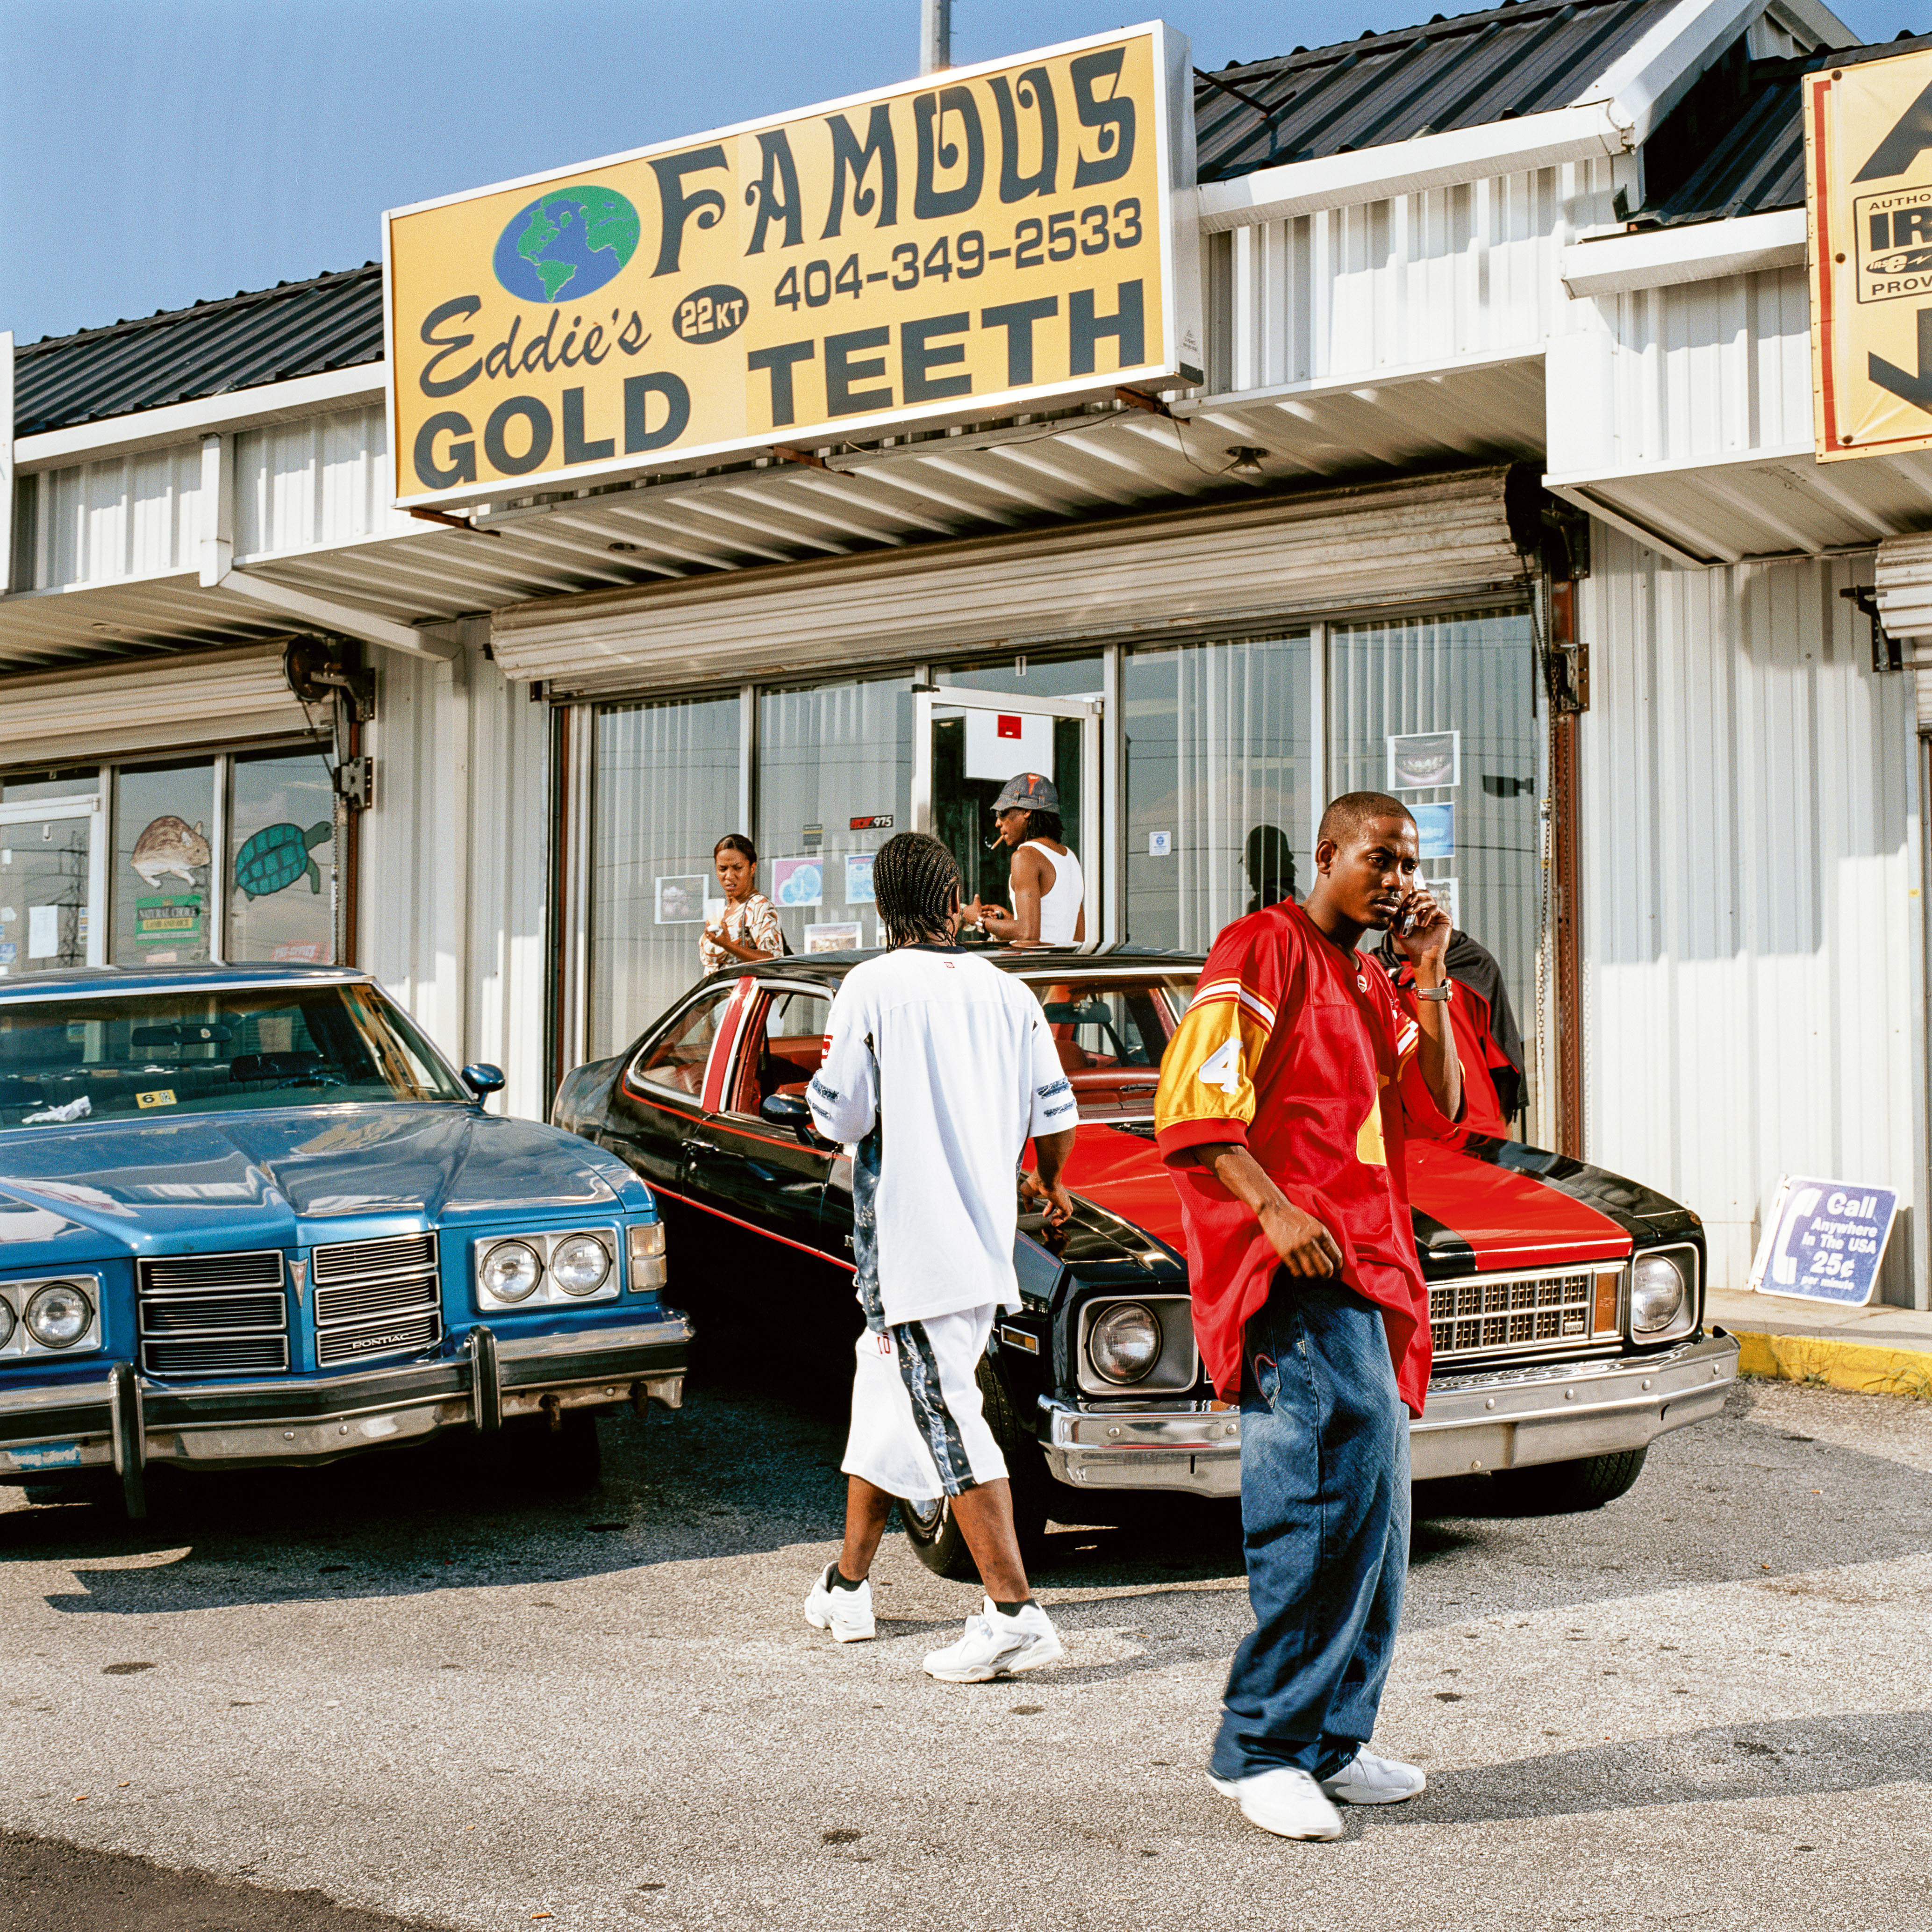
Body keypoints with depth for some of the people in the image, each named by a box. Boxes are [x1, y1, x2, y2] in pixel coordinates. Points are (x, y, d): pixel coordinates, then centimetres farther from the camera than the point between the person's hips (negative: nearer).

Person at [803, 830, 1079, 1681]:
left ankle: (1015, 1613, -11)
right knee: (884, 1398, 20)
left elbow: (841, 1116, -11)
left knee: (947, 1421, -7)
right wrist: (1050, 1183, 28)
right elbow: (1056, 1115, 8)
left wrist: (829, 1074, 11)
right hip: (985, 1233, 6)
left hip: (907, 1240, -6)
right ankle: (847, 1586, 30)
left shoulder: (871, 987, -9)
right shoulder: (1007, 992, 6)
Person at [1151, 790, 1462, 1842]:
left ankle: (1328, 1745, 19)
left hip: (1369, 1263, 10)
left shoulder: (1370, 985, 25)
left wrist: (1430, 978, 9)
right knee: (1350, 1462, -19)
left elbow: (1442, 1105, 16)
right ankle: (1262, 1745, -12)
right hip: (1296, 1262, -10)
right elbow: (1190, 1104, -11)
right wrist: (1274, 1208, -23)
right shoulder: (1265, 946, -2)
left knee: (1368, 1515, 10)